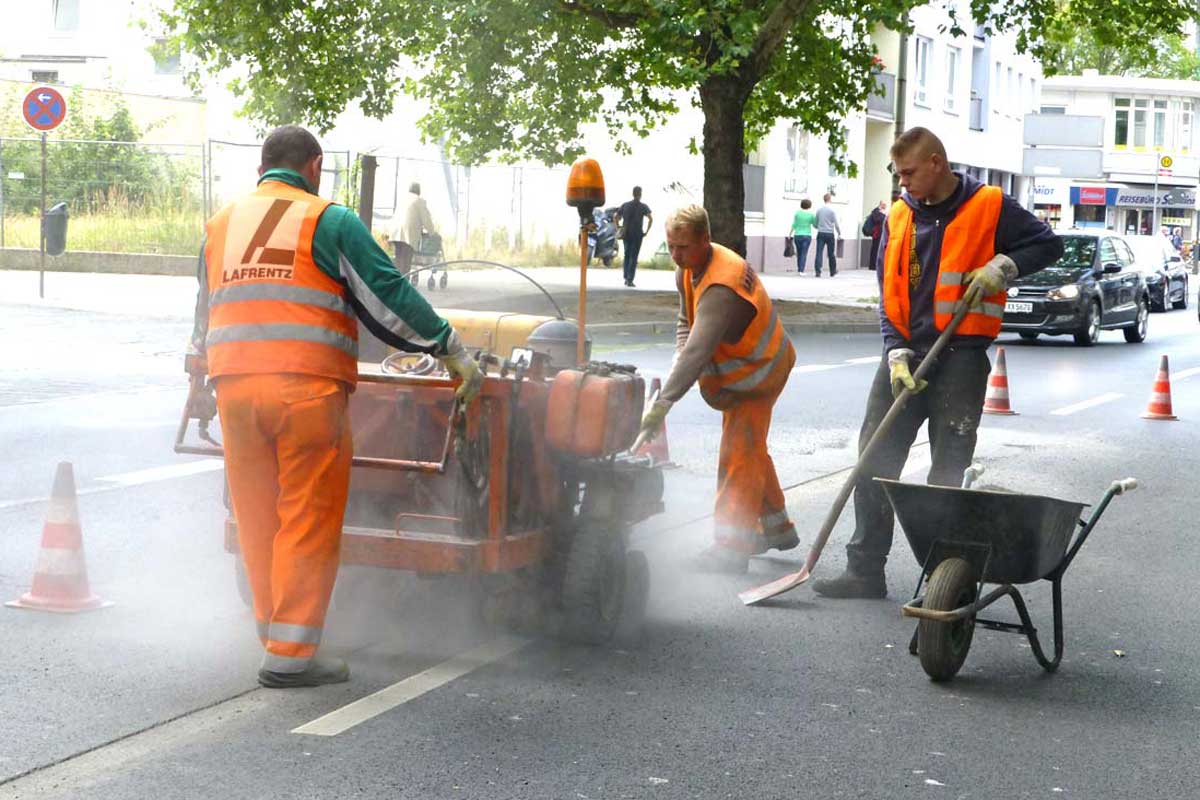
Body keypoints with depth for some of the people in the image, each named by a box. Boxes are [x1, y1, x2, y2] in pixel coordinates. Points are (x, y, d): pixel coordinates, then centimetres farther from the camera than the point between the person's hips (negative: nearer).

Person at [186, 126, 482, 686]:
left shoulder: (221, 225, 19)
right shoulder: (328, 220, 2)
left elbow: (205, 309, 32)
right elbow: (387, 295, -2)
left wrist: (199, 359, 49)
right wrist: (452, 351, 4)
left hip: (234, 386, 5)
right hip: (307, 388, -5)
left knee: (258, 521, 13)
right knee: (308, 523, -1)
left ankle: (275, 636, 19)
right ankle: (290, 654, -1)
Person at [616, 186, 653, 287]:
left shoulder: (625, 205, 7)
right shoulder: (643, 206, -3)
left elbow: (616, 217, 5)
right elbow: (650, 219, -15)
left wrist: (618, 229, 9)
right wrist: (646, 231, -8)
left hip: (626, 234, 3)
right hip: (637, 235, -3)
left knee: (627, 255, 17)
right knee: (633, 257, 0)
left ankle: (626, 278, 14)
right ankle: (630, 279, -6)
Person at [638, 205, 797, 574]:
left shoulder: (721, 288, -37)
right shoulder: (689, 268, -5)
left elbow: (698, 351, -46)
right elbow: (687, 321, 8)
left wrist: (663, 404, -51)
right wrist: (680, 360, -13)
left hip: (758, 373, -10)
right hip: (738, 369, 10)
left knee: (739, 454, -14)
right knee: (751, 449, 20)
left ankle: (731, 548, -15)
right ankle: (776, 528, 35)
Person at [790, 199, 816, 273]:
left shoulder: (797, 213, -3)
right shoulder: (811, 214, -5)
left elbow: (794, 225, -2)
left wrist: (790, 234, 6)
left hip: (797, 235, 2)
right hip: (807, 236, -2)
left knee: (799, 253, 15)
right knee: (804, 254, -2)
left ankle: (799, 269, 20)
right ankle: (801, 270, -11)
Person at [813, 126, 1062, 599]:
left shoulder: (989, 207, -3)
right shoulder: (899, 216, 9)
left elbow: (1049, 245, 5)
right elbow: (889, 294, 7)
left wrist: (1002, 267, -12)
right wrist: (897, 353, -6)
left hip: (960, 355, -4)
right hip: (905, 352, 4)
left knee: (948, 474, 1)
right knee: (874, 462, 2)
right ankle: (865, 569, 9)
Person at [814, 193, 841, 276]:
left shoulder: (819, 210, 4)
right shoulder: (832, 211, -6)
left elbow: (816, 223, 12)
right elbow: (836, 224, -5)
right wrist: (839, 233, 7)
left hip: (821, 233, 2)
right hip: (830, 234, -2)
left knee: (819, 253, -3)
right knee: (831, 254, 10)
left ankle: (817, 271, -13)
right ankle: (833, 271, 22)